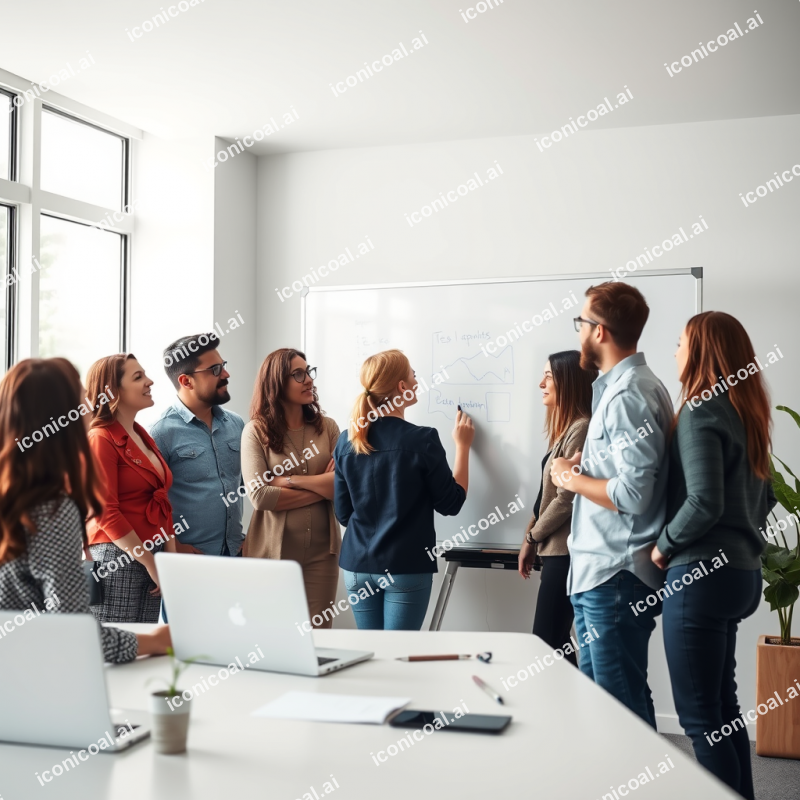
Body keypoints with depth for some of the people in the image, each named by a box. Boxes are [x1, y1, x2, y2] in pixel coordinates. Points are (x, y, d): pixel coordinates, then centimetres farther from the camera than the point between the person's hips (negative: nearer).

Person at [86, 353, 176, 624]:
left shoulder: (142, 436, 14)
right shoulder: (101, 439, -9)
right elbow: (106, 513, -15)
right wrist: (151, 563, -13)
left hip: (152, 556, 7)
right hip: (116, 560, -7)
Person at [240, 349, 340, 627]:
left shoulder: (327, 427, 5)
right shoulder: (256, 431, -4)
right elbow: (260, 496, -14)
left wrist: (291, 480, -12)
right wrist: (323, 488, -8)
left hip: (321, 551, 2)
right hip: (271, 551, -2)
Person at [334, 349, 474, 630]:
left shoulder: (347, 440, 1)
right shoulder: (421, 439, -13)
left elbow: (343, 513, 7)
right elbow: (451, 504, -3)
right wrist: (463, 446, 5)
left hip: (358, 566, 5)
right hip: (406, 568, -5)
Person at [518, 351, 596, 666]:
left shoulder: (581, 429, -14)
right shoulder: (566, 429, 16)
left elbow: (567, 498, -18)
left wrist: (532, 536, -6)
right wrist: (532, 535, 12)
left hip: (566, 550, -10)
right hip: (557, 548, 10)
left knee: (547, 641, -8)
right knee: (553, 641, 10)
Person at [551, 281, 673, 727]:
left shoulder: (628, 394, -17)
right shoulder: (622, 386, 13)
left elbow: (632, 494, -25)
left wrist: (573, 479, -10)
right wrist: (584, 466, 7)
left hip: (615, 577, -10)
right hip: (600, 572, 10)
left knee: (621, 705, -2)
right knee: (596, 693, 18)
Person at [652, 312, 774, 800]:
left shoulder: (700, 410, -14)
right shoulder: (745, 412, 12)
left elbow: (704, 502, -23)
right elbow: (764, 499, 18)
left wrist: (664, 545, -10)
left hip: (703, 575, -9)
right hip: (739, 570, 9)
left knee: (700, 716, -1)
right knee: (722, 707, 18)